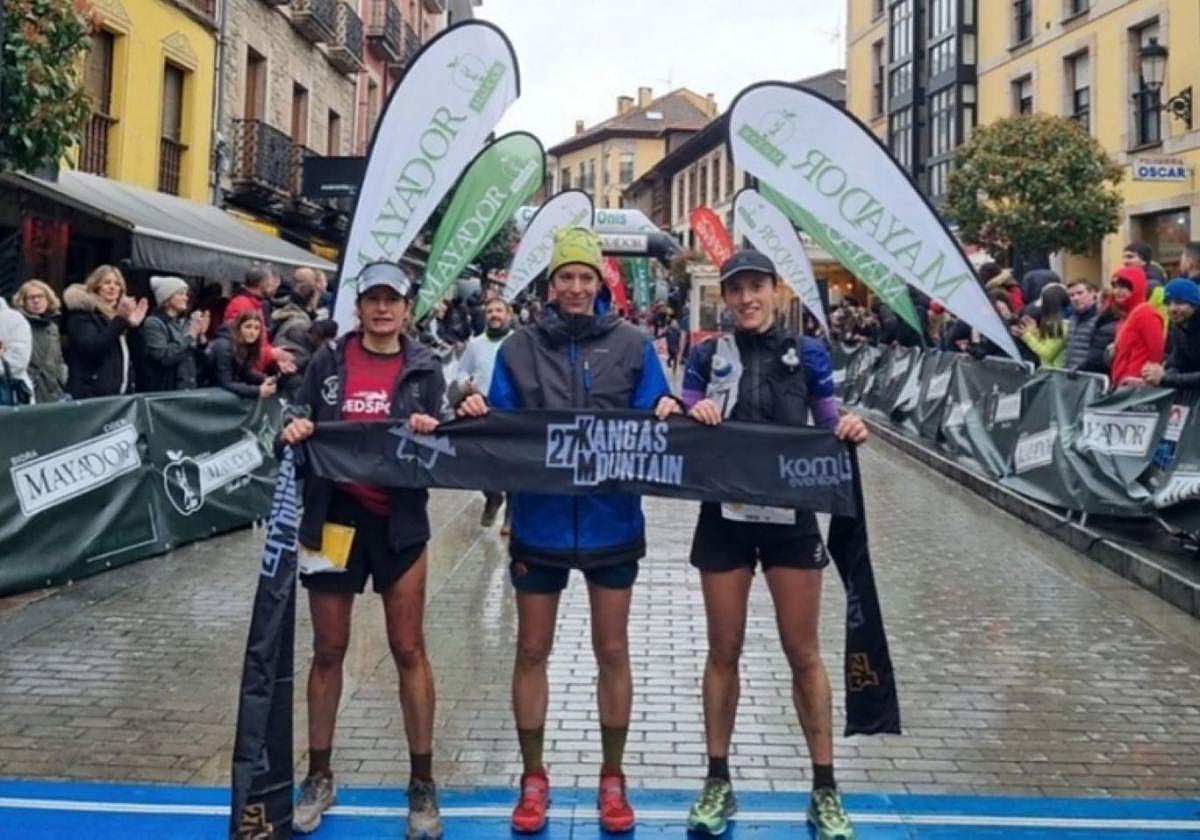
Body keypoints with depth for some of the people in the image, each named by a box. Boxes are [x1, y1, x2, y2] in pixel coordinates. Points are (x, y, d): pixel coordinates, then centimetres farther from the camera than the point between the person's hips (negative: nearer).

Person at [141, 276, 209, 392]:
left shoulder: (185, 322, 12)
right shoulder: (153, 323, -6)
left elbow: (199, 360, 13)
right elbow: (163, 357, -21)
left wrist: (201, 335, -1)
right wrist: (190, 335, -16)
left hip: (190, 390, 6)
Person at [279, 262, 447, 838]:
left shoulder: (423, 368, 2)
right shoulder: (328, 362, 4)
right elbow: (300, 429, 8)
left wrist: (429, 432, -20)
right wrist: (294, 433, -14)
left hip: (398, 521, -1)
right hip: (334, 516, 1)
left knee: (409, 650, 3)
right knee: (328, 650, 9)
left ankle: (422, 783, 13)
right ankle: (319, 776, 24)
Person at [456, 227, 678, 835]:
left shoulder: (632, 345, 2)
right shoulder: (519, 348, 3)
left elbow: (654, 428, 2)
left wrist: (668, 416, -18)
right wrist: (477, 416, -15)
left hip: (611, 521, 0)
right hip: (539, 522, 1)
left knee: (612, 650, 10)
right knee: (532, 650, 8)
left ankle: (612, 779, 25)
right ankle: (533, 779, 24)